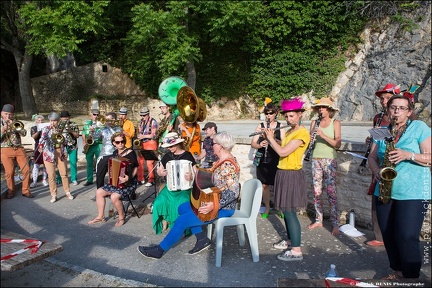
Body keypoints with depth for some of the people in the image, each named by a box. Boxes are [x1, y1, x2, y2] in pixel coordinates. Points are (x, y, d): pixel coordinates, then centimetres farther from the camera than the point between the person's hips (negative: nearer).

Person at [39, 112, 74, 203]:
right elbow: (42, 138, -22)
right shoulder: (46, 129, -2)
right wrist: (41, 146, -38)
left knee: (64, 174, 5)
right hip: (49, 153, -2)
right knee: (51, 176, 0)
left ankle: (67, 192, 19)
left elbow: (65, 143, 10)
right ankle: (53, 195, 11)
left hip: (61, 153, 2)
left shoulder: (61, 129, 7)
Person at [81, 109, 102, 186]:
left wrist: (95, 130, -19)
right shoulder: (87, 123, 11)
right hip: (89, 145, 3)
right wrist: (84, 142, 2)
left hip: (98, 145, -3)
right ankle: (89, 180, 17)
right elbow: (83, 134, 15)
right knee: (89, 163, 8)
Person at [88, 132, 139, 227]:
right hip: (116, 182, 8)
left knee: (114, 196, -28)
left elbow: (135, 168, -17)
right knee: (99, 192, -1)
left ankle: (121, 218, -5)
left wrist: (128, 178, -30)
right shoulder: (115, 153, 9)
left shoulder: (130, 153, -13)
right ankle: (100, 216, 11)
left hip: (130, 183, -8)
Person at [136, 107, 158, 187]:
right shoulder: (142, 122, 13)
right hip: (142, 143, 7)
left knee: (149, 163, -9)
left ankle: (151, 180, -2)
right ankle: (140, 179, 16)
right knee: (140, 161, 6)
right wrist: (139, 136, -2)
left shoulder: (153, 121, -7)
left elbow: (153, 134, -12)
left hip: (150, 143, -7)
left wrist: (144, 136, -20)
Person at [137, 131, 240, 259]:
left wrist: (214, 205, -35)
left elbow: (233, 193, -30)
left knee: (183, 220, -11)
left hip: (224, 207, -10)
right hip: (213, 200, 10)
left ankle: (159, 250, 5)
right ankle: (202, 239, 11)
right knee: (183, 208, 11)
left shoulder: (228, 166, -25)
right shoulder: (223, 160, 6)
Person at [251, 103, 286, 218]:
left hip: (276, 160, -1)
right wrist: (260, 145, -19)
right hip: (262, 160, 2)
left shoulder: (280, 127, 1)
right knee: (264, 185, 7)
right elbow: (252, 144, 2)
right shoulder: (260, 126, 5)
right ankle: (267, 207, 24)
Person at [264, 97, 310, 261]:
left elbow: (283, 152, -23)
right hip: (283, 173, 9)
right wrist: (269, 137, 5)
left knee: (289, 212, -7)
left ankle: (296, 251, 0)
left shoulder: (302, 133, -17)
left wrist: (270, 138, -10)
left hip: (292, 175, -9)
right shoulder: (289, 131, 13)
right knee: (286, 211, 16)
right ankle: (290, 241, 31)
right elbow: (280, 149, 15)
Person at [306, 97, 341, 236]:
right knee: (316, 191, 8)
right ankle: (318, 220, 19)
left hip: (329, 160, -4)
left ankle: (335, 224, 3)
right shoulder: (314, 123, 8)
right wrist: (311, 137, -14)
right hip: (316, 160, 4)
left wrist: (323, 135, -22)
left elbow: (337, 144, -10)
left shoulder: (335, 123, -1)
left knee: (331, 192, -5)